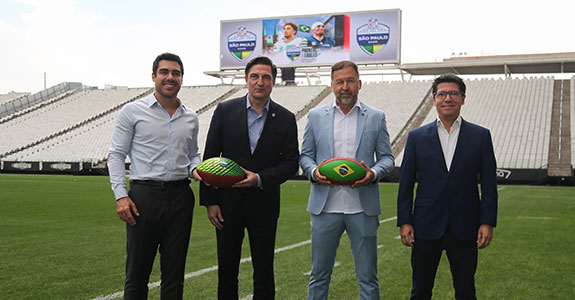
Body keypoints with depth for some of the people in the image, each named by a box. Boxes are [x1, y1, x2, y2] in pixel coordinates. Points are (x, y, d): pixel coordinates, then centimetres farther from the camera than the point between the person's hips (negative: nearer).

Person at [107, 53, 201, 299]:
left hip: (180, 196, 4)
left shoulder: (190, 118, 12)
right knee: (137, 272, 3)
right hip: (144, 195, -3)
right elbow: (116, 155, 0)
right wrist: (120, 195, -10)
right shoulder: (133, 111, 1)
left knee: (174, 273, 9)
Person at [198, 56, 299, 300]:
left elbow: (291, 163, 0)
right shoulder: (225, 111, 0)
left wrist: (260, 178, -16)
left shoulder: (286, 119, 0)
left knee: (264, 273, 7)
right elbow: (210, 158, 0)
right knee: (227, 270, 10)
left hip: (264, 205, 0)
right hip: (228, 204, 0)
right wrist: (209, 201, -4)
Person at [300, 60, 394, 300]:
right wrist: (313, 171, -11)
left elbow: (387, 158, 7)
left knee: (368, 278, 7)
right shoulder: (316, 116, 8)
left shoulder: (376, 117, 7)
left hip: (362, 208, 0)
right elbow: (305, 155, 10)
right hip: (325, 206, 1)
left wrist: (374, 173, -14)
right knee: (319, 275, 10)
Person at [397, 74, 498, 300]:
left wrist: (488, 222, -5)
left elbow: (489, 183, 3)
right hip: (426, 228, 0)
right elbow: (406, 183, 4)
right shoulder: (417, 137, 4)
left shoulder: (480, 136, 4)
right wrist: (404, 222, -2)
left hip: (464, 229, 0)